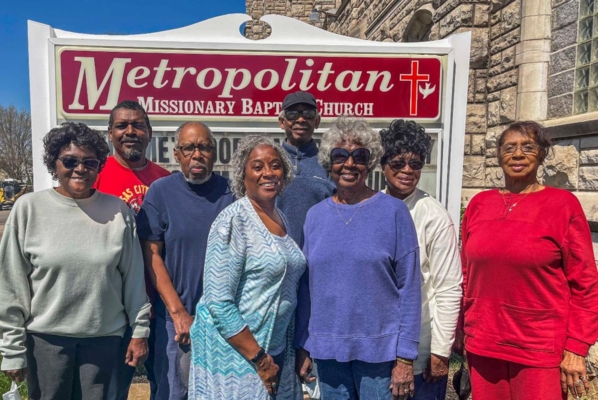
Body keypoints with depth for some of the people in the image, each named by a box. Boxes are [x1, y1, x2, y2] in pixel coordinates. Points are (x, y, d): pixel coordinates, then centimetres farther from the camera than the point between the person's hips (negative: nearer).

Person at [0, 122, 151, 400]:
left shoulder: (118, 210, -4)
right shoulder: (29, 208, -6)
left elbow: (134, 277, -1)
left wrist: (140, 330, 1)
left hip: (106, 337, 1)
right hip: (45, 337, 0)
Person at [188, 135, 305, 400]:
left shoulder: (281, 219, 5)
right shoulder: (233, 221, -17)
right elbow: (218, 301, -20)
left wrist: (280, 352, 12)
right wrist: (258, 358, -17)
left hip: (277, 347, 7)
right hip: (236, 350, -7)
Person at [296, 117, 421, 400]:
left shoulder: (393, 211, -8)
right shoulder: (315, 215, 1)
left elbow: (409, 286, -8)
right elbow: (305, 285, 5)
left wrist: (405, 355, -9)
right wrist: (302, 345, 6)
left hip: (380, 349, -3)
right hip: (326, 348, 3)